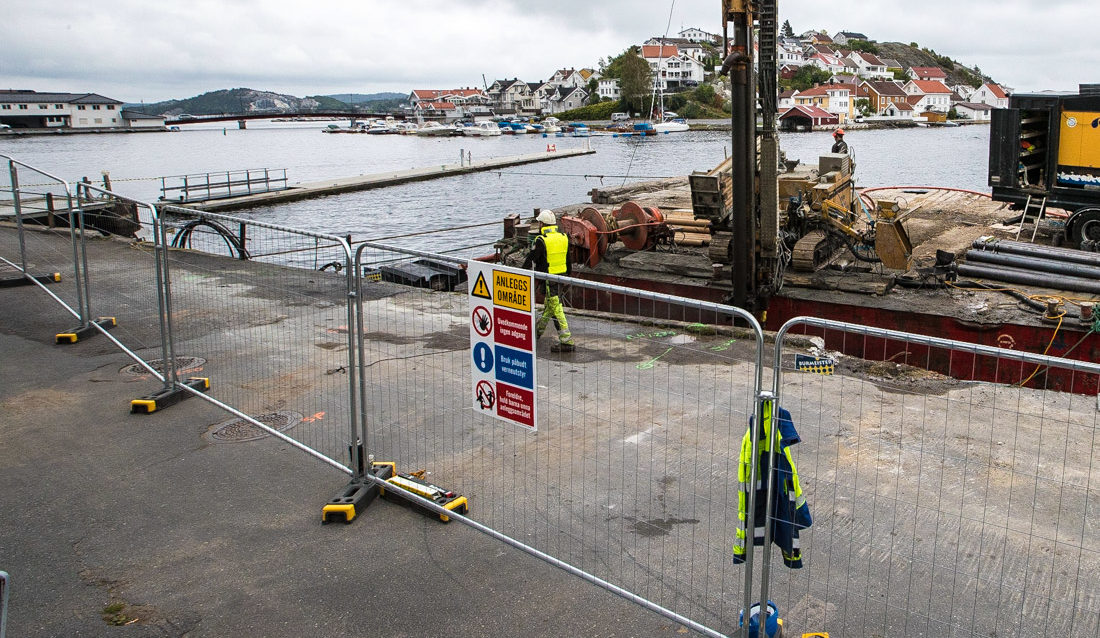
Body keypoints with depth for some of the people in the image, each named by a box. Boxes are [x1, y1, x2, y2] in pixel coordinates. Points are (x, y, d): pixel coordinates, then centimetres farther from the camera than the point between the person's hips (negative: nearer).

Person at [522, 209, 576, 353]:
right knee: (549, 303, 22)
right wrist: (568, 274, 25)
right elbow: (568, 260, 15)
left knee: (556, 308, -6)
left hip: (548, 279, -8)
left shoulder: (541, 240, -16)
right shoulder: (563, 238, 6)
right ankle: (538, 329, 42)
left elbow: (530, 260, -10)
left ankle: (567, 341, -8)